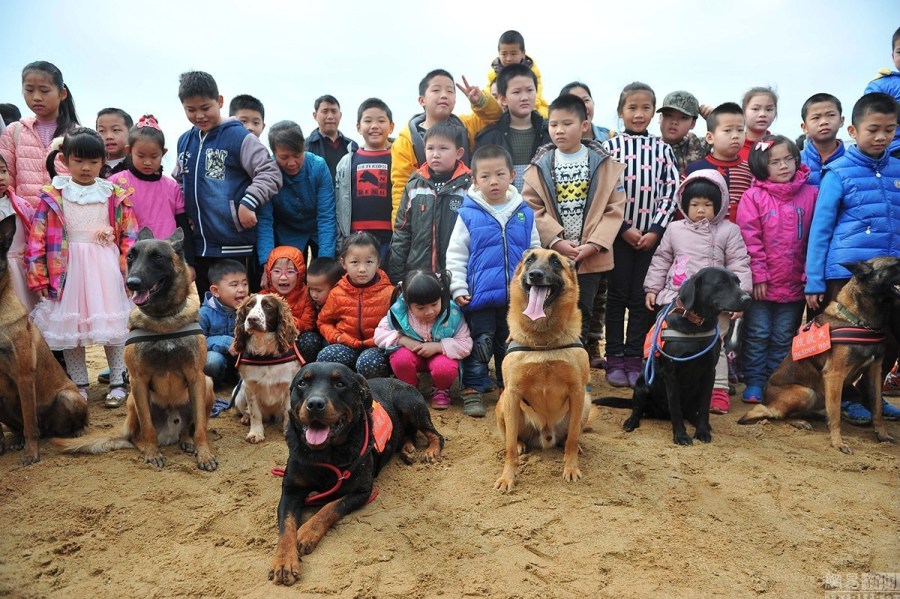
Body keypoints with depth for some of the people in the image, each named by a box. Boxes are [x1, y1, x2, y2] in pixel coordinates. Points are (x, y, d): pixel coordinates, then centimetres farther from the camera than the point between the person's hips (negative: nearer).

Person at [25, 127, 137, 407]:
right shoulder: (52, 196, 1)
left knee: (113, 325, 3)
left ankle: (118, 383, 17)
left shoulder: (115, 195, 2)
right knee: (69, 328, 7)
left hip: (106, 268, 0)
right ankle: (79, 386, 21)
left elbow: (130, 237, 2)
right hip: (67, 269, 1)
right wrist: (39, 278, -4)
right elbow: (37, 239, 0)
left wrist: (129, 272, -5)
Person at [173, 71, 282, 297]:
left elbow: (271, 174, -11)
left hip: (236, 248, -6)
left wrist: (248, 203, -20)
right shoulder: (184, 141, 13)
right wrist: (182, 213, 11)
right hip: (197, 247, 7)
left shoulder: (239, 137, -6)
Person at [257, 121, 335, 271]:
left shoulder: (318, 166, -23)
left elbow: (326, 216, -24)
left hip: (319, 232, 0)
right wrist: (267, 264, -39)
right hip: (286, 236, 0)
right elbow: (264, 220, -26)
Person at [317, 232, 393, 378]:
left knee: (369, 362, -37)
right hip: (347, 346, 3)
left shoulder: (389, 292, -2)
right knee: (324, 356, -28)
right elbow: (324, 321, 16)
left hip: (377, 347, -3)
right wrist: (336, 337, -4)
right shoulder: (337, 293, 4)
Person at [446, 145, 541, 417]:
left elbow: (535, 253, 10)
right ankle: (473, 389, 18)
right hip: (480, 295, -3)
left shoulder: (525, 213, 3)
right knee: (479, 344, 6)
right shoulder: (468, 214, -5)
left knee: (511, 345, 16)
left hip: (517, 296, 3)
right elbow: (456, 254, -3)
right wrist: (458, 287, -8)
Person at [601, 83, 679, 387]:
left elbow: (670, 193, 4)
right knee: (618, 296, 4)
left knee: (642, 298, 6)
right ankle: (615, 359, 12)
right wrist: (624, 228, -11)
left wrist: (656, 230, -7)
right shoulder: (610, 147, 1)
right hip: (619, 233, -2)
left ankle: (634, 358, 16)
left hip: (651, 234, 2)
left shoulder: (663, 150, 8)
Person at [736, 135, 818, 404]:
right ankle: (754, 382, 16)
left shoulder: (810, 194, 1)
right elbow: (750, 239, -8)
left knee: (783, 338, 12)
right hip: (760, 283, -2)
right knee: (757, 335, 6)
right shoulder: (753, 196, -5)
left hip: (794, 283, 2)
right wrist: (758, 275, -11)